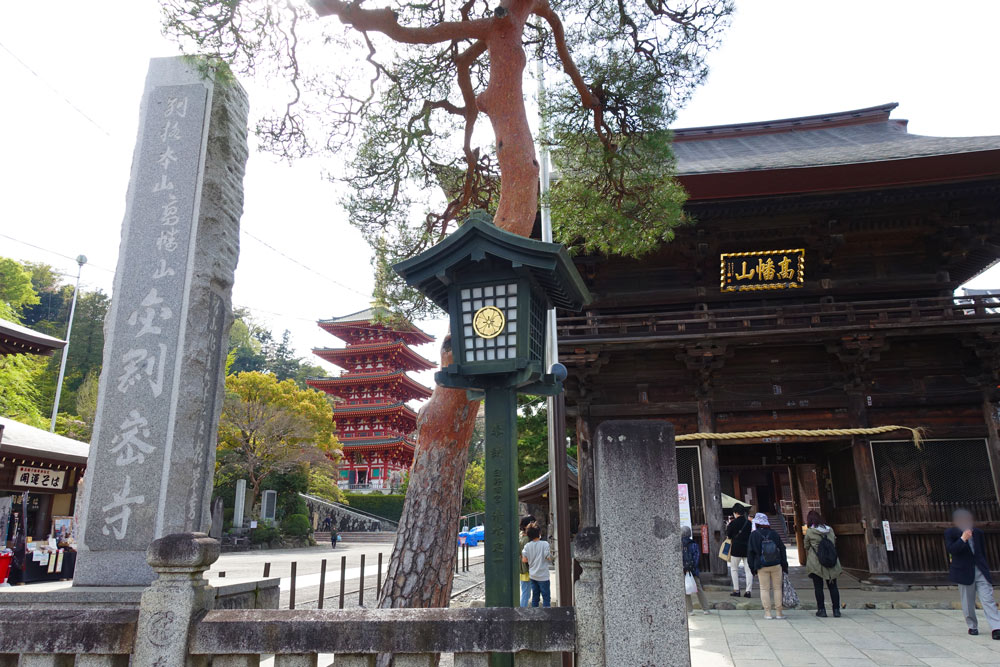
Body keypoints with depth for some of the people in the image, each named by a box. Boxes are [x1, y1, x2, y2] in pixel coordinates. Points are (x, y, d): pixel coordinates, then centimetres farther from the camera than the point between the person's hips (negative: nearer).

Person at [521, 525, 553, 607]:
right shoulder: (544, 544, -14)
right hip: (543, 576, -4)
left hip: (533, 575, 5)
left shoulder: (527, 546, -3)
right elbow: (549, 559, -13)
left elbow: (524, 560, -3)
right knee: (546, 597, 3)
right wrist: (551, 553, 7)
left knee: (535, 596, 14)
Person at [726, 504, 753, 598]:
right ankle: (748, 591, 4)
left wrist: (728, 526, 12)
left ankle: (736, 590, 6)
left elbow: (728, 535, -1)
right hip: (748, 549, 3)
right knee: (748, 570, 7)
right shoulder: (749, 522, 2)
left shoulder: (733, 523, -10)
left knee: (734, 569, 10)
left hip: (736, 548, -3)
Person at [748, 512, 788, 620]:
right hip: (776, 566, 2)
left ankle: (767, 612, 2)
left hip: (762, 567, -2)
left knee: (764, 589, 4)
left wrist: (753, 568, 6)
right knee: (777, 588, 8)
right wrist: (784, 566, 13)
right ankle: (778, 613, 9)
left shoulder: (754, 535, -3)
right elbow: (782, 550, 8)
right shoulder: (775, 534, 4)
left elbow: (750, 553, -1)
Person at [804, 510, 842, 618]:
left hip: (816, 564, -4)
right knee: (833, 586, 11)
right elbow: (834, 545, 13)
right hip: (832, 564, 4)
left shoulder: (809, 531, -5)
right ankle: (836, 610, 12)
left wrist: (808, 560, 20)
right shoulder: (830, 530, 7)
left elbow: (806, 548, 4)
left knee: (818, 587, 4)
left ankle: (821, 610, 5)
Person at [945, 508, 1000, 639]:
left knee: (988, 599, -6)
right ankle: (972, 626, 20)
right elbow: (951, 549, -17)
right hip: (964, 572, -2)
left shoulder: (977, 532, 7)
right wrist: (963, 539, -27)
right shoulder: (950, 533, -4)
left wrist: (984, 566, 14)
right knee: (968, 602, 6)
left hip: (980, 570, 2)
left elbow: (983, 550, 18)